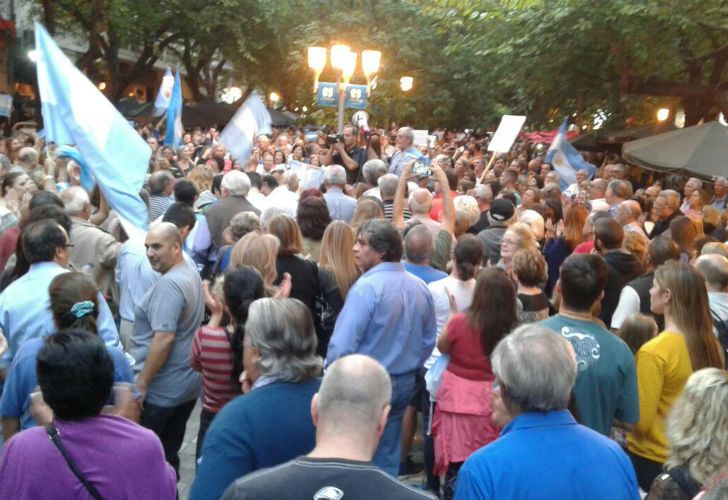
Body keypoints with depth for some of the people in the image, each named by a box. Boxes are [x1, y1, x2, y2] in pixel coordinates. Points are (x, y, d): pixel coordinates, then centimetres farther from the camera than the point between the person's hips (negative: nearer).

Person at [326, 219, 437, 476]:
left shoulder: (366, 287, -20)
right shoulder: (420, 287, 2)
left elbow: (342, 344, -22)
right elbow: (429, 340, 11)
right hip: (404, 383, 7)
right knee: (388, 458, 17)